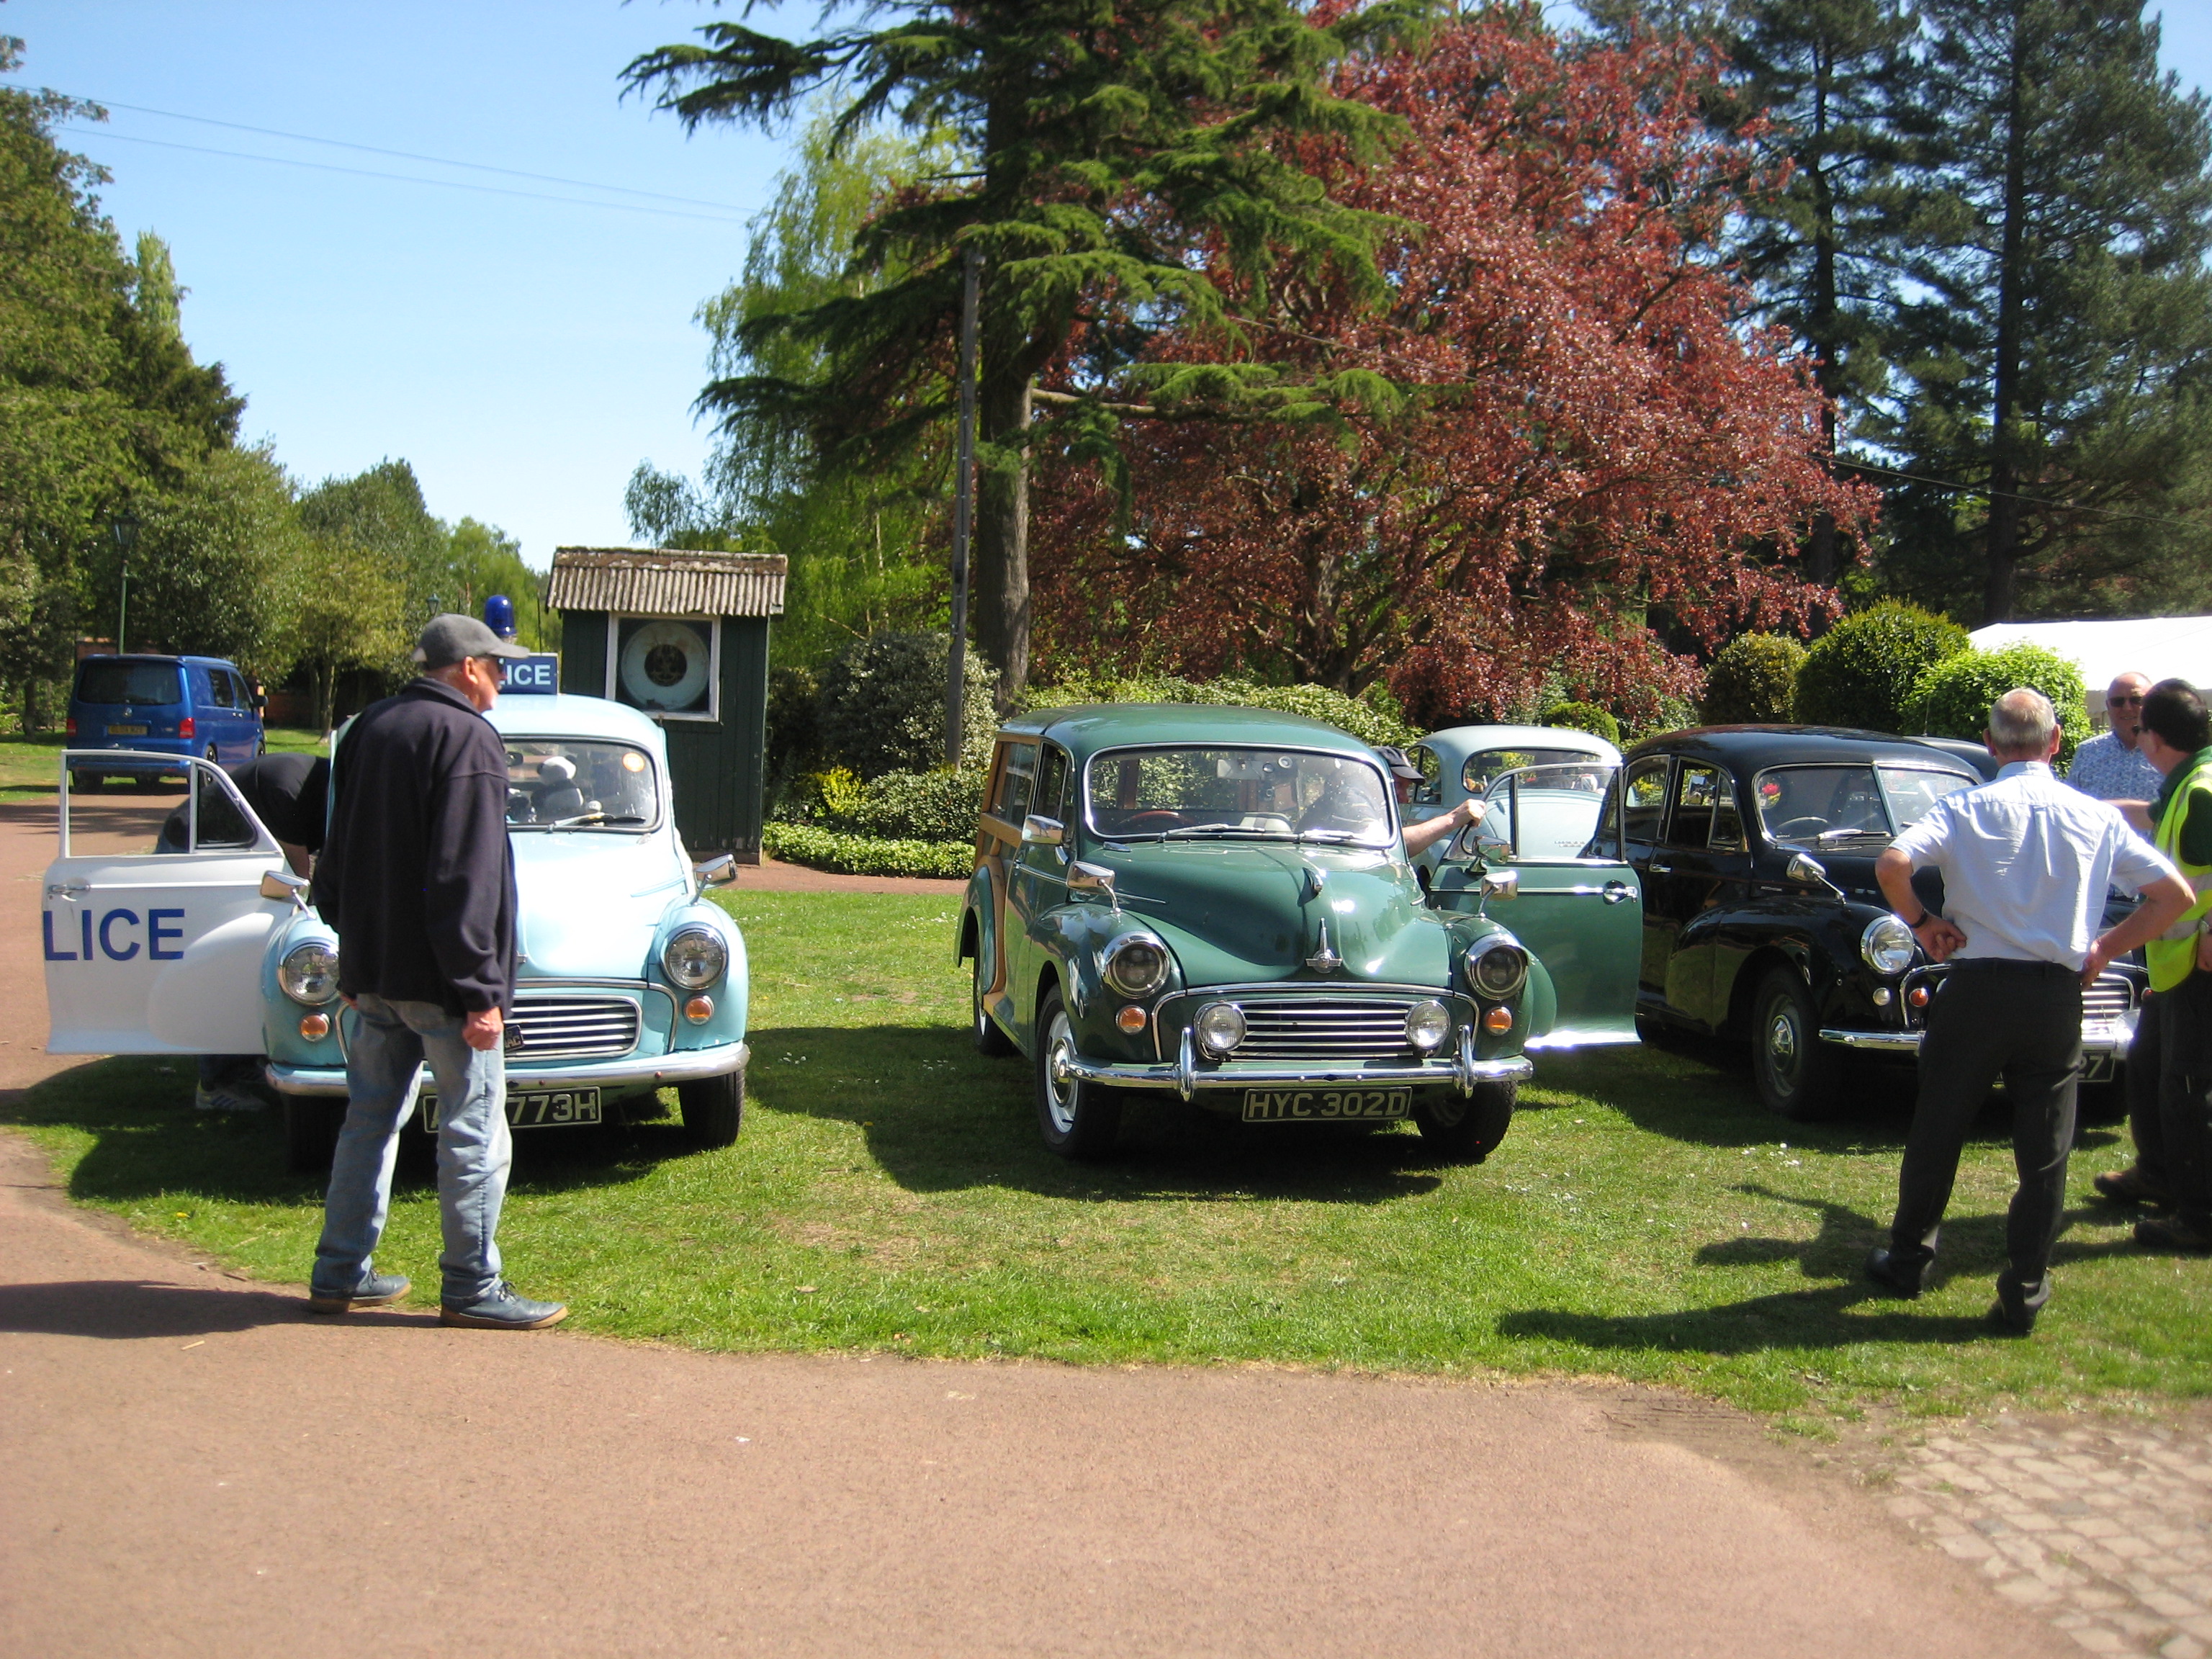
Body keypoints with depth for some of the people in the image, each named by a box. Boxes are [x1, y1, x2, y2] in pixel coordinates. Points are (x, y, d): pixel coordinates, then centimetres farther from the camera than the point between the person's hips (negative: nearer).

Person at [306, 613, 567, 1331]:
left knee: (371, 1117, 15)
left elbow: (338, 860, 18)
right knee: (474, 1129, 0)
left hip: (372, 970, 8)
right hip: (436, 976, -8)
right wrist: (480, 990, -18)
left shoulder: (367, 729, 12)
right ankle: (472, 1289, 5)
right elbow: (467, 880, -20)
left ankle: (340, 1273, 22)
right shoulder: (467, 738, -14)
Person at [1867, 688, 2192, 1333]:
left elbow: (1892, 864, -19)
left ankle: (1907, 1262, 25)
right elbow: (2175, 895, 5)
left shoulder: (1965, 809, -4)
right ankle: (2024, 1295, 12)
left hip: (1977, 989, -1)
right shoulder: (2098, 818, 4)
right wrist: (2106, 948, 11)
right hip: (2058, 999, 1)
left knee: (1936, 1135, 13)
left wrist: (1922, 922, -3)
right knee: (2045, 1154, 9)